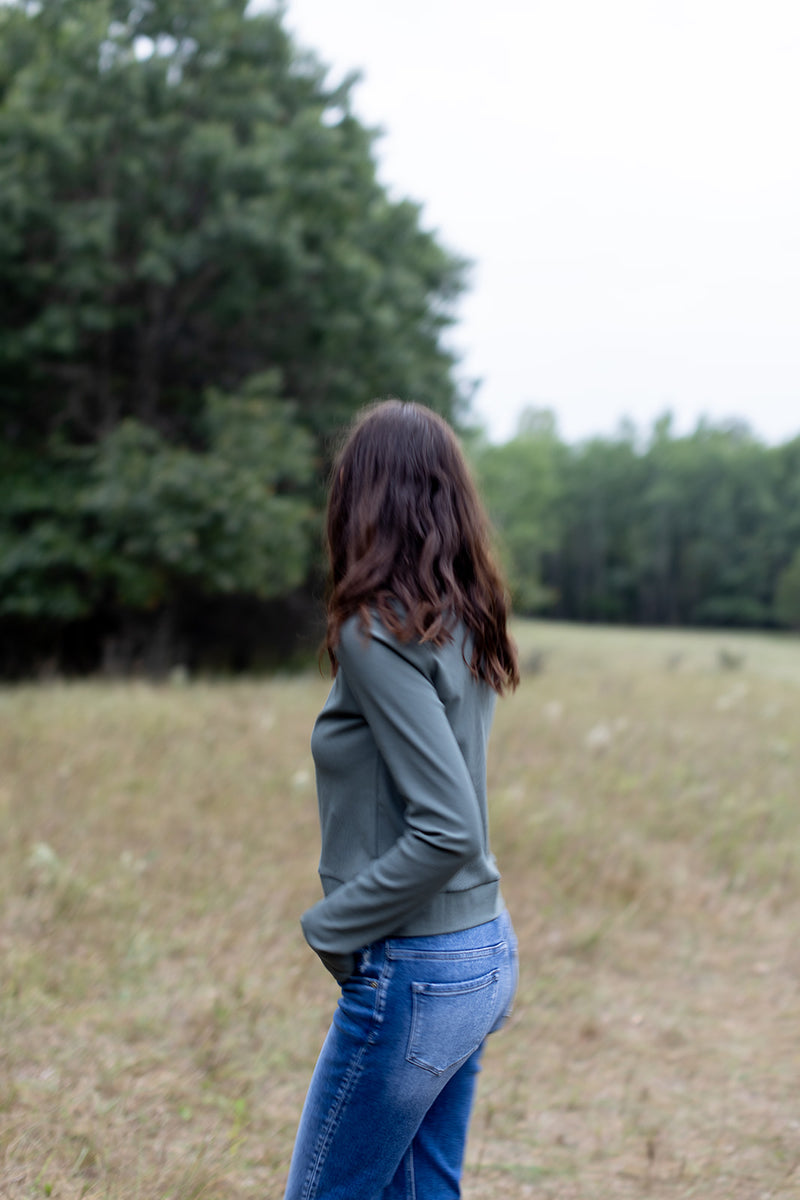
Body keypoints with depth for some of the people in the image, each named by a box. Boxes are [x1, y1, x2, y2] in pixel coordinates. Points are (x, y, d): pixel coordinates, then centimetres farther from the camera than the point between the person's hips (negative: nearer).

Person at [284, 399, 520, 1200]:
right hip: (484, 953, 8)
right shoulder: (463, 623, 5)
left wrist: (331, 926, -14)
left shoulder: (377, 633, -19)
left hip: (414, 975, -8)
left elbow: (449, 829, -25)